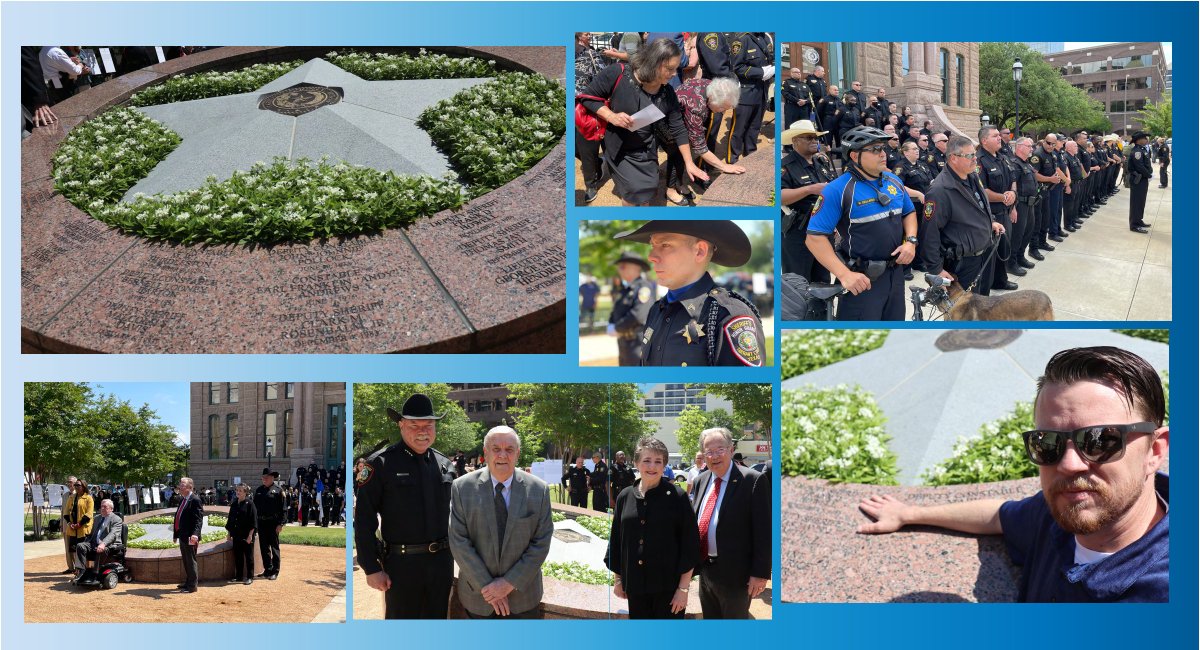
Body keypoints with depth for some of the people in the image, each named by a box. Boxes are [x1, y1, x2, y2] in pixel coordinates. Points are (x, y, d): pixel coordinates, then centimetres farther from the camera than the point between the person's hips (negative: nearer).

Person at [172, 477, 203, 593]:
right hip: (182, 535, 9)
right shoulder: (182, 499, 13)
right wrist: (176, 533, 20)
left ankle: (193, 585, 6)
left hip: (190, 537, -9)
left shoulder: (195, 500, -15)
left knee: (191, 560, -1)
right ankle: (189, 582, 30)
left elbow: (199, 519, -22)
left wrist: (195, 534, -34)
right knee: (185, 560, 18)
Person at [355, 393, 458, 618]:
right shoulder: (381, 464, -7)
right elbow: (364, 520, -8)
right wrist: (371, 568, -11)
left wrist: (456, 554, 12)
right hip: (402, 564, -4)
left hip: (442, 563, 5)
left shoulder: (445, 465, 9)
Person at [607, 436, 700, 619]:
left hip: (667, 586, -4)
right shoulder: (625, 497, 4)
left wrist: (683, 588, -10)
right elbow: (616, 540, 13)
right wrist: (617, 579, 14)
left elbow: (690, 544, -7)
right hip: (635, 585, 4)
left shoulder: (677, 497, -7)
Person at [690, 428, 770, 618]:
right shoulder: (700, 481, 8)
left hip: (735, 574, -6)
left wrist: (760, 573, -17)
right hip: (705, 571, 6)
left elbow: (763, 531, -15)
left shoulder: (753, 481, -13)